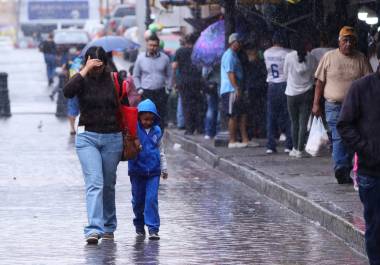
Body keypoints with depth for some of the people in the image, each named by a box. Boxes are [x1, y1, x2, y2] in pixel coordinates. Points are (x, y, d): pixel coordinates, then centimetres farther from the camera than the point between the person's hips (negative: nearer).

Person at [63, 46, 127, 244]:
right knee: (94, 183, -15)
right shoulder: (82, 80, -3)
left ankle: (108, 227, 27)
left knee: (108, 184, 11)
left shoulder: (114, 81, 2)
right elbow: (68, 92, -24)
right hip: (87, 137, -2)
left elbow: (125, 108, 10)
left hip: (112, 138, 2)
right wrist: (85, 71, -24)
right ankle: (94, 229, -23)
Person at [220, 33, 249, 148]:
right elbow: (230, 74, -20)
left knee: (242, 114, 8)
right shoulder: (229, 55, -13)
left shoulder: (234, 55, 19)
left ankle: (245, 140, 9)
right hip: (231, 90, -10)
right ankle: (232, 141, -2)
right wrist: (237, 89, -24)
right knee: (234, 116, -6)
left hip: (236, 90, 10)